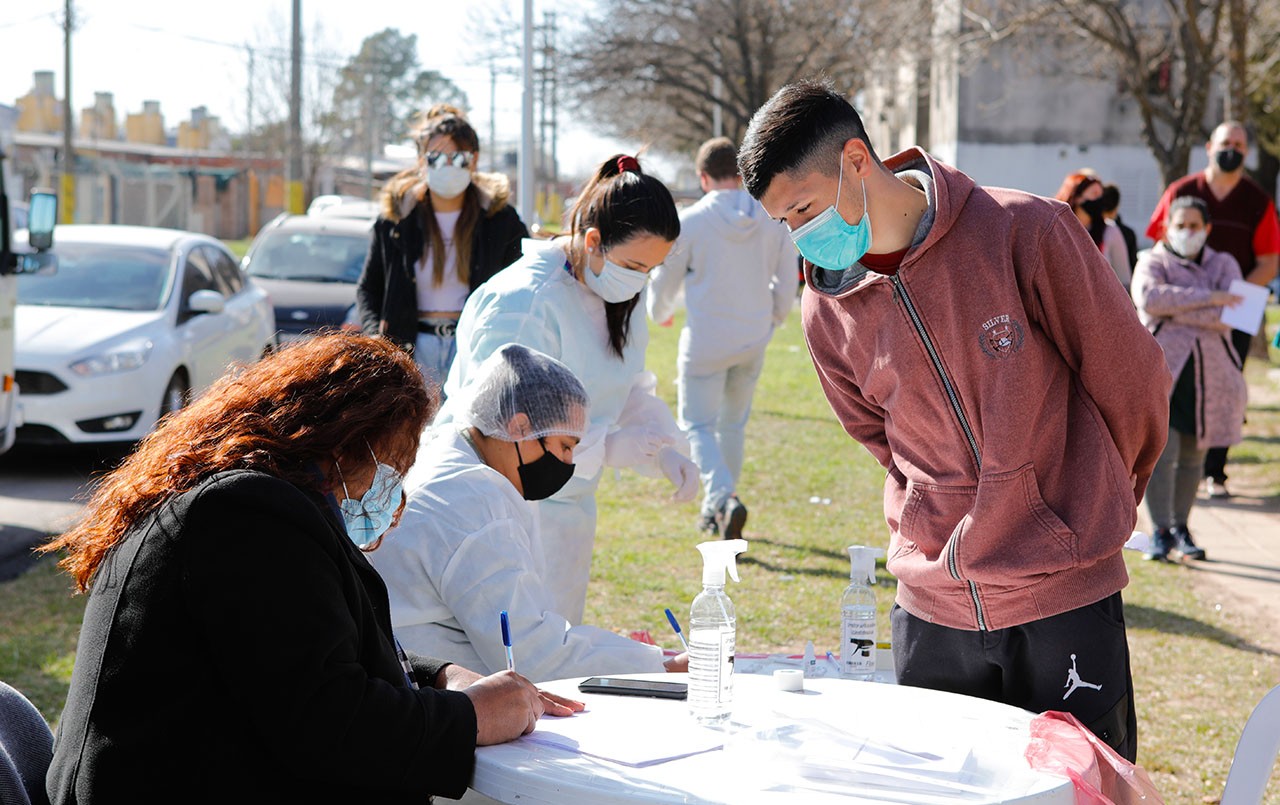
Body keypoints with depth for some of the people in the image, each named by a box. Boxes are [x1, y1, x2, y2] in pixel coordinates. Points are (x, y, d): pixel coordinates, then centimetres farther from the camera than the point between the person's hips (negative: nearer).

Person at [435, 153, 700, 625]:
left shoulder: (618, 296, 5)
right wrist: (607, 447, -25)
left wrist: (666, 449, -6)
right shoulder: (522, 303, -23)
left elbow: (630, 390, 14)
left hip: (568, 506, 9)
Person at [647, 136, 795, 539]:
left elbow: (664, 282, 0)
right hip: (754, 341, 4)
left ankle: (723, 497, -19)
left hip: (705, 342, -4)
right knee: (733, 423, 20)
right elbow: (786, 280, 7)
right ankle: (716, 507, 28)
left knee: (698, 425, 4)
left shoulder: (690, 221, -12)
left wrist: (660, 313, 22)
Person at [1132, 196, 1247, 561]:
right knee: (1161, 454, -10)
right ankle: (1160, 532, -3)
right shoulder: (1153, 263, 7)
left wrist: (1177, 310, -13)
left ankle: (1181, 528, 19)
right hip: (1162, 370, -3)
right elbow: (1148, 297, -17)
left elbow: (1234, 311, -5)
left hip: (1210, 374, 3)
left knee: (1192, 457, 7)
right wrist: (1207, 299, -19)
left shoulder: (1223, 264, 14)